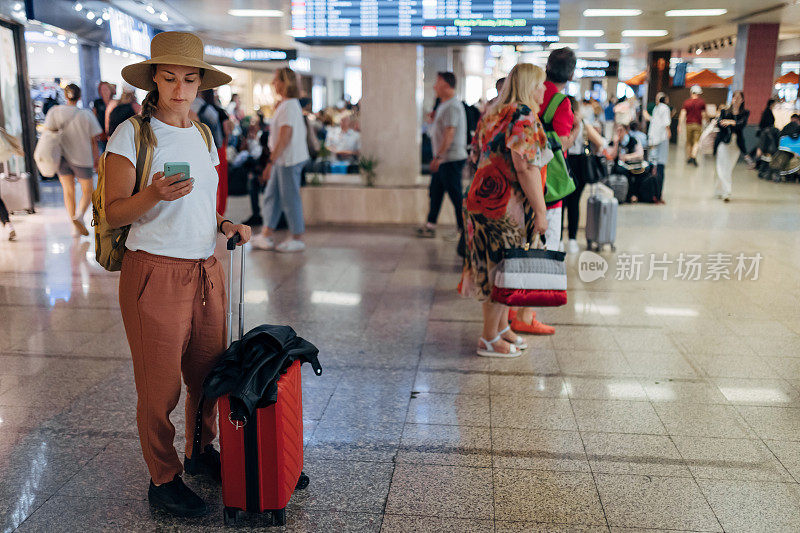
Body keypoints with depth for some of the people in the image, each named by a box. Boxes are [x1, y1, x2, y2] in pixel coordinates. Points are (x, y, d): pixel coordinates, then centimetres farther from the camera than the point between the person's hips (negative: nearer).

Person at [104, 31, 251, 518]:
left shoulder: (203, 136, 12)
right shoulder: (133, 133, -5)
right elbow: (114, 213, -8)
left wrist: (227, 225, 2)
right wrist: (155, 194, -26)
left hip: (206, 271, 6)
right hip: (155, 273, -5)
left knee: (209, 373, 13)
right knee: (160, 387, 4)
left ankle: (201, 452, 37)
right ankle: (163, 481, 23)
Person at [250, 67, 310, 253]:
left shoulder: (288, 107, -17)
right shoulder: (291, 104, 14)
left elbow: (284, 138, -23)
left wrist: (270, 162, -22)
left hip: (290, 159, -10)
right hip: (283, 159, 10)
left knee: (290, 199, -1)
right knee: (271, 196, 12)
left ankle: (297, 239, 10)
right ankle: (266, 237, 19)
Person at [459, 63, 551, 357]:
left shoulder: (493, 113, 14)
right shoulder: (523, 116, -14)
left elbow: (477, 156, 18)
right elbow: (526, 168, -21)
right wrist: (540, 211, -17)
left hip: (486, 196, 10)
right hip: (507, 205, -9)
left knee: (494, 265, 16)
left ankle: (502, 327, 30)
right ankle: (489, 340, 10)